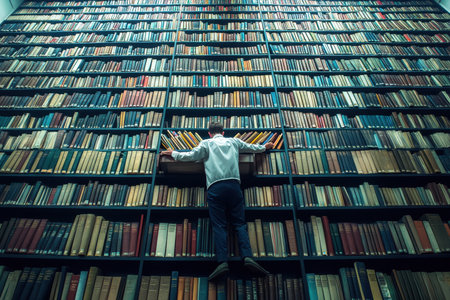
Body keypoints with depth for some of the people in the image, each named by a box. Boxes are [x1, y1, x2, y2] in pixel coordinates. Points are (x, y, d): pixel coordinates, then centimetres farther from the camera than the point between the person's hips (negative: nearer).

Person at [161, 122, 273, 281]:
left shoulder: (206, 143, 17)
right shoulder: (234, 141, 25)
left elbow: (190, 156, 9)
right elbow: (252, 148, 37)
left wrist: (173, 153, 26)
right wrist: (264, 147, 57)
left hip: (215, 186, -2)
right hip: (234, 184, 2)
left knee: (219, 225, -4)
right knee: (239, 223, 1)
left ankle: (222, 261, -17)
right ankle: (247, 257, -15)